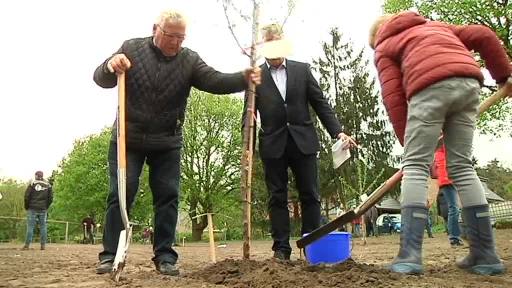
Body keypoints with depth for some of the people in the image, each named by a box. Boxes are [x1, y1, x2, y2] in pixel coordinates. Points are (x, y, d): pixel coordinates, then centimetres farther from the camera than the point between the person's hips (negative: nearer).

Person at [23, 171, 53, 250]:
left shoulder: (32, 183, -1)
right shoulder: (48, 185, 7)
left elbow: (27, 196, -6)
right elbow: (51, 198, 4)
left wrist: (26, 207, 6)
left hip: (33, 208, -2)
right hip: (43, 209, 2)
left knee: (30, 226, 0)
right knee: (43, 226, 4)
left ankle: (27, 245, -3)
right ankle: (43, 245, 4)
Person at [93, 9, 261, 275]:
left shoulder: (190, 60, -2)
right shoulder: (131, 48, -3)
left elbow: (215, 81, -16)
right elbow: (101, 79, -7)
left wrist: (243, 79, -36)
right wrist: (110, 66, -32)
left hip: (167, 143, 1)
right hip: (128, 138, -1)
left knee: (168, 196, 0)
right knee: (121, 194, -3)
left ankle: (164, 256, 8)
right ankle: (110, 255, 6)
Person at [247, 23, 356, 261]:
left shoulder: (302, 70, 9)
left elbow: (320, 104, 7)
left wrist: (338, 132, -4)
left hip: (303, 141, 1)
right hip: (273, 145, -1)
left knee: (310, 196, 3)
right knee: (277, 198, 3)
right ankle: (281, 248, 9)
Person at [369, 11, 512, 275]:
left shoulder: (384, 48, 23)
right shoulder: (435, 25, 38)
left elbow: (393, 97, 9)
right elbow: (483, 36, 25)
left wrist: (408, 142, 10)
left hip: (431, 87, -5)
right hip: (468, 82, 5)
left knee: (414, 167, -3)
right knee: (461, 166, 10)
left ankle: (409, 255, -14)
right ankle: (485, 254, 9)